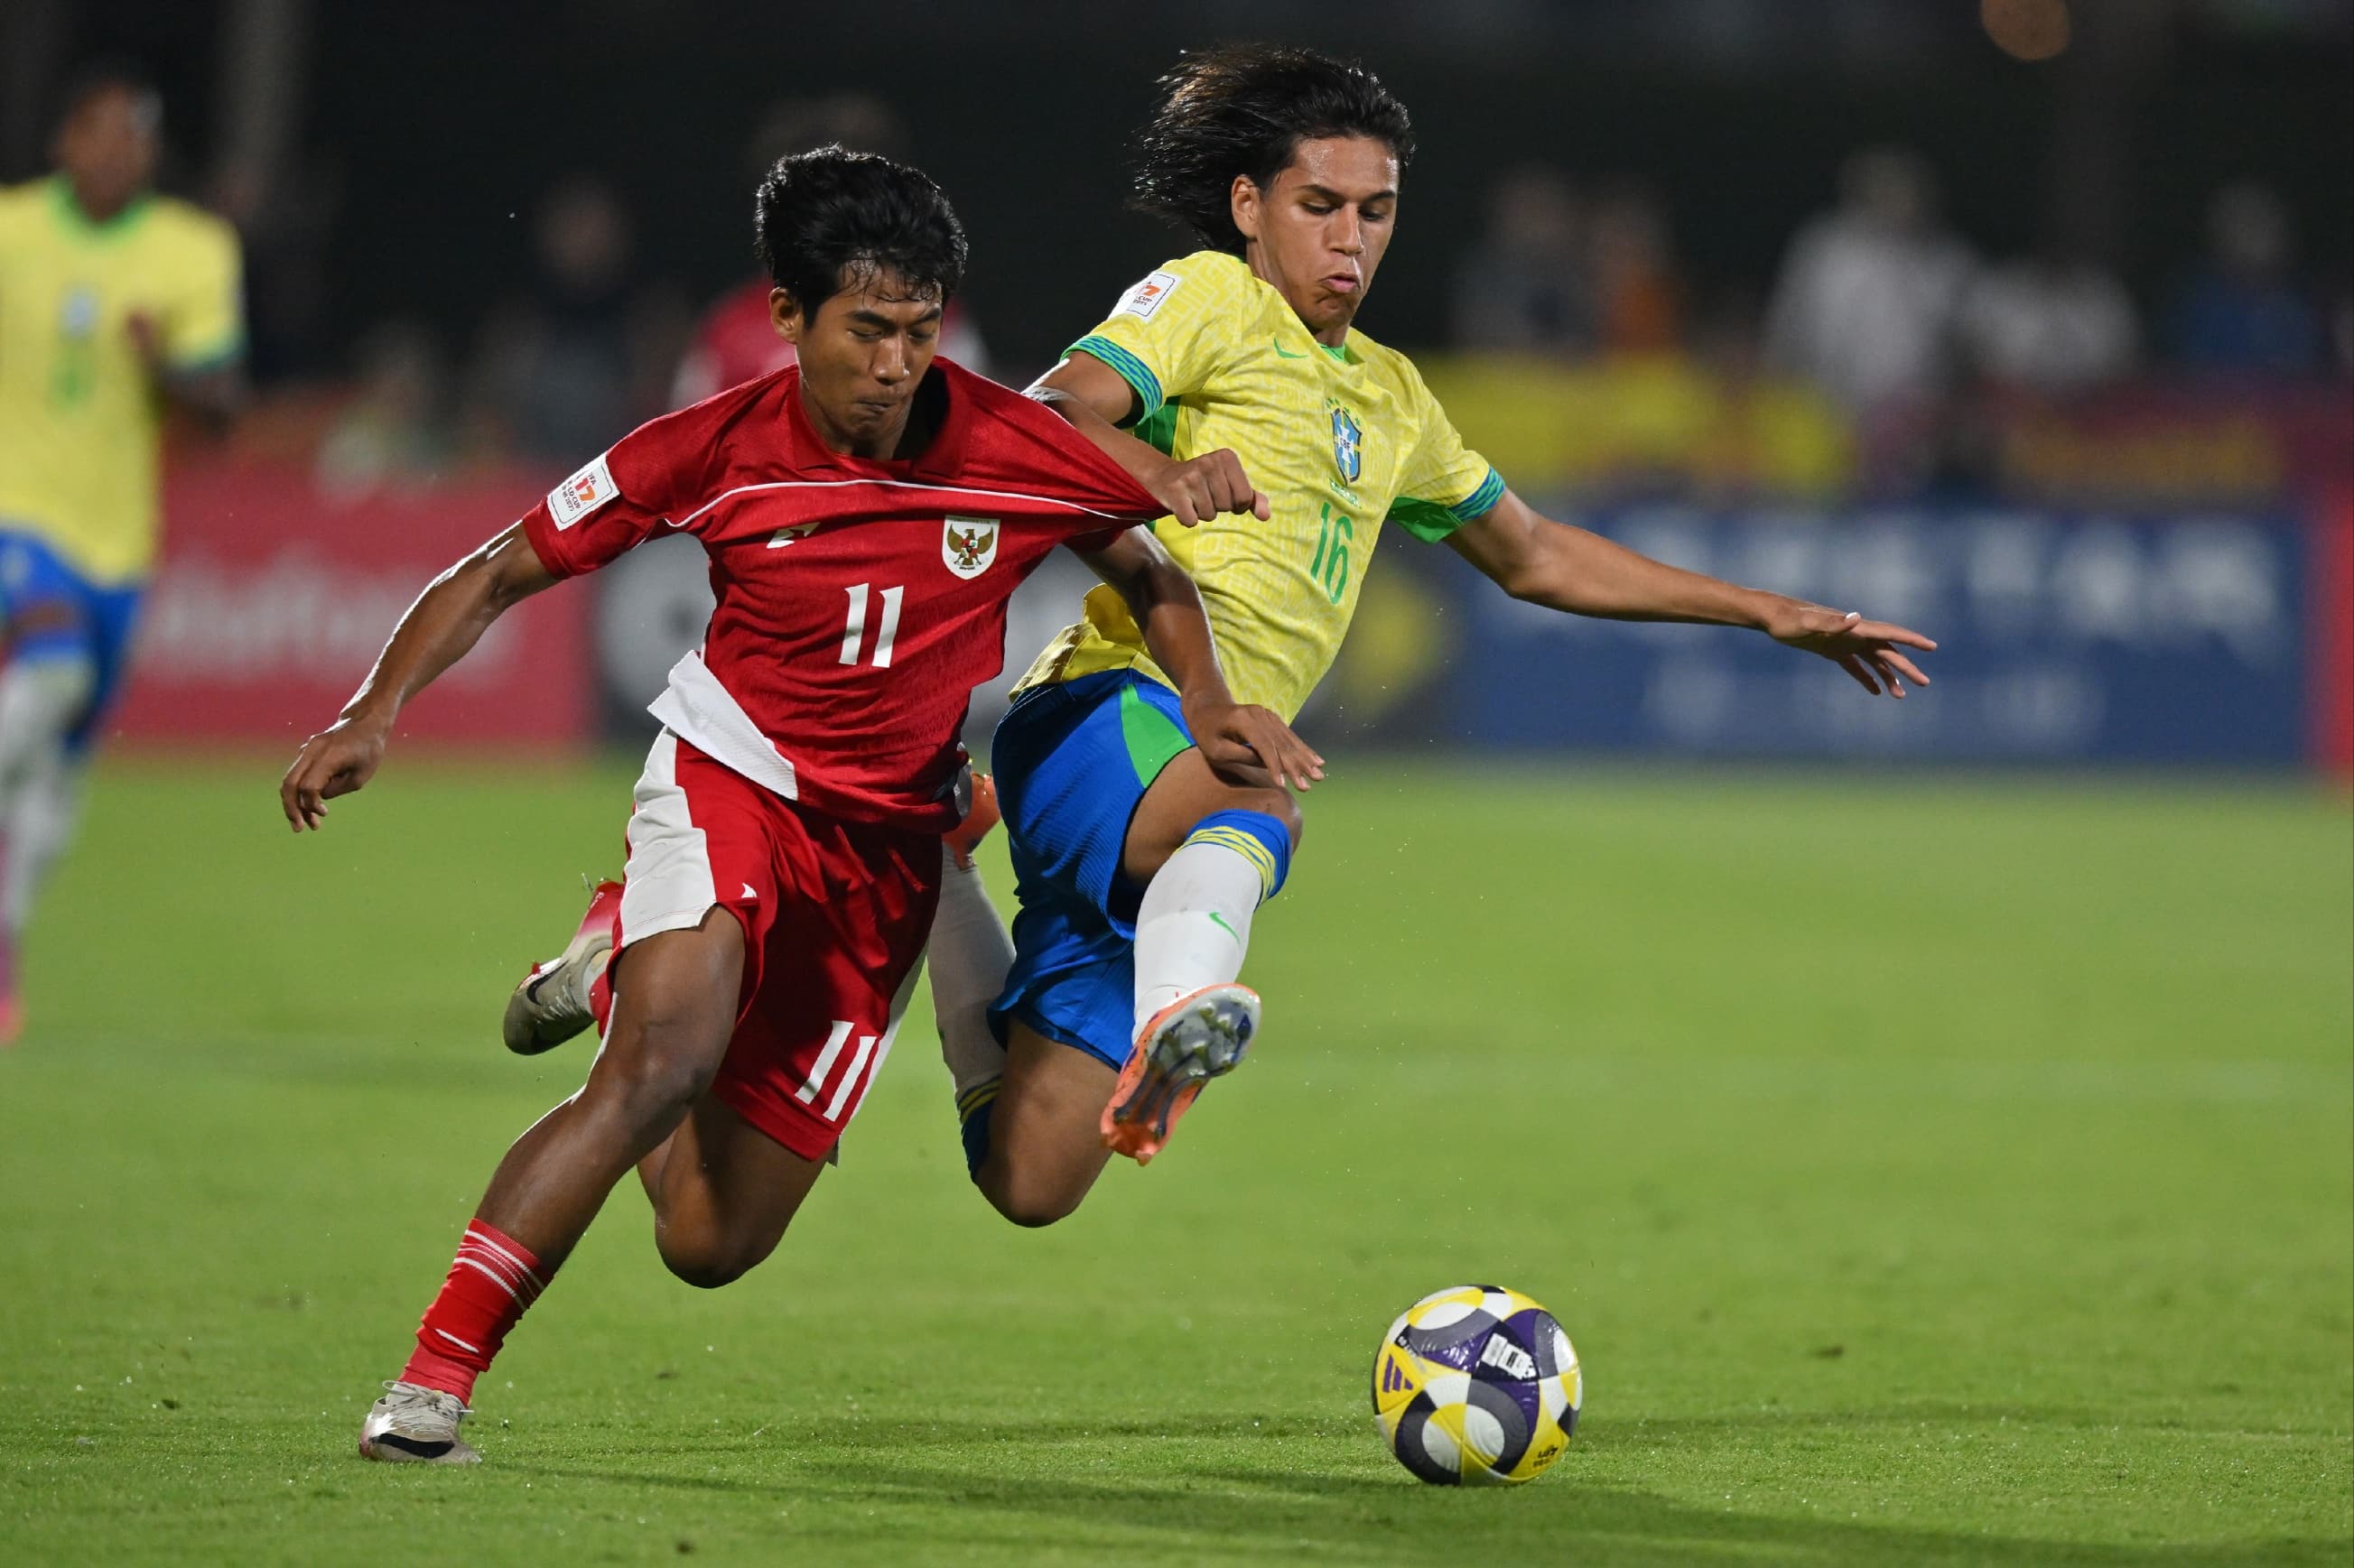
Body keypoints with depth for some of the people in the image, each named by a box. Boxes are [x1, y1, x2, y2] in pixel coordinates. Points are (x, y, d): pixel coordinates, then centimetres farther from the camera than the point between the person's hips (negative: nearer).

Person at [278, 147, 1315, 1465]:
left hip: (888, 847, 2)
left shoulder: (1016, 454, -12)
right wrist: (377, 712, -18)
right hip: (729, 784, -2)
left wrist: (1210, 702, -10)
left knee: (710, 1243, 2)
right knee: (657, 1068, -33)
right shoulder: (717, 453, -13)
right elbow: (499, 576, -4)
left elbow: (1146, 570, 8)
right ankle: (432, 1389, -29)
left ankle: (631, 966, 36)